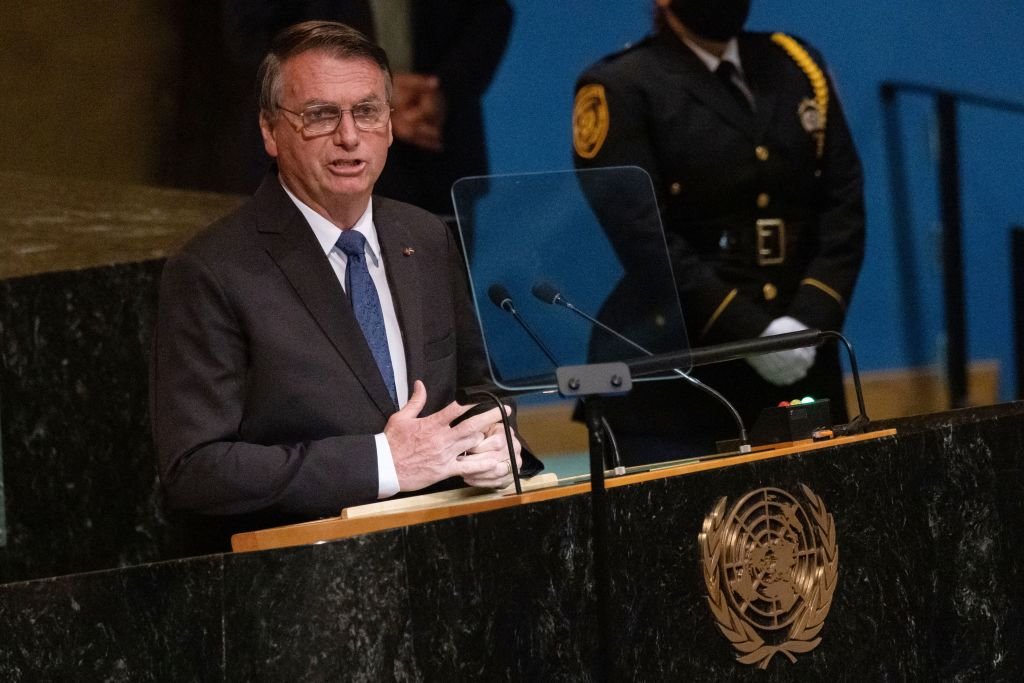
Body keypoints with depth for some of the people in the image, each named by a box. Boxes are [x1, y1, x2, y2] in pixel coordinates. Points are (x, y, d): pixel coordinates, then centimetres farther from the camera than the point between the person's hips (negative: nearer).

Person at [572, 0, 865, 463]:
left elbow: (843, 210, 7)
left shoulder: (799, 68, 13)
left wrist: (810, 320, -9)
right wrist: (752, 332, -17)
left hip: (802, 373, 5)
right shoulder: (620, 90, -3)